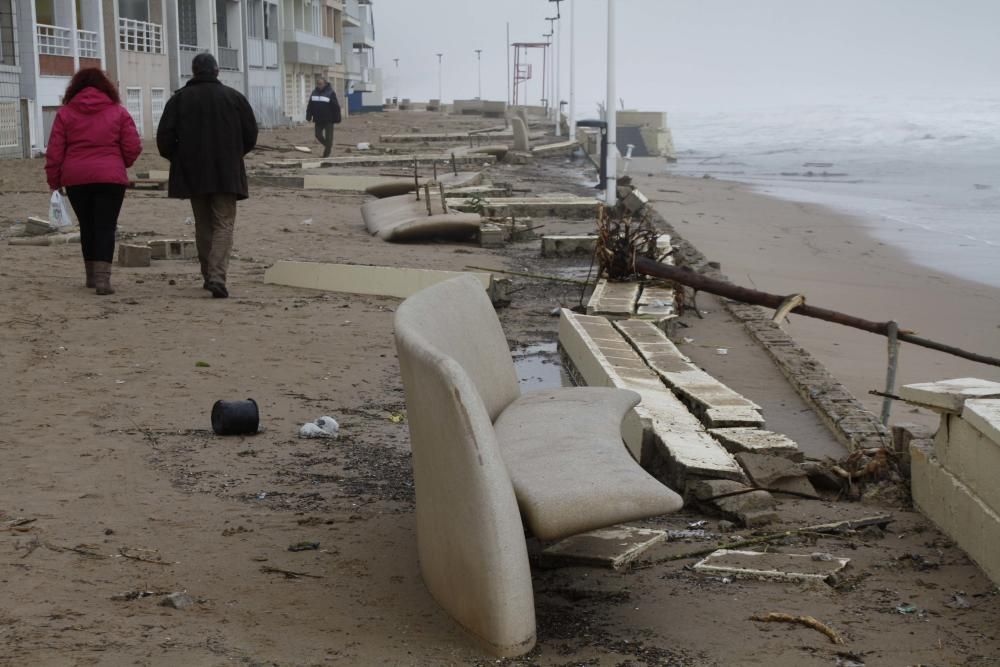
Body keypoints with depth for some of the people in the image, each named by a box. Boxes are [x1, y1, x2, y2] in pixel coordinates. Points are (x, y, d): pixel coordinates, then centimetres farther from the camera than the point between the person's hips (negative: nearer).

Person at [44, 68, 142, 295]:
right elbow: (133, 147, 0)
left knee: (87, 226, 15)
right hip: (110, 177, -2)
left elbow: (54, 151, 2)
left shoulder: (65, 113, 5)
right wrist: (122, 164, 19)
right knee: (105, 227, -3)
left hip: (76, 178, 2)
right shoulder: (118, 112, 3)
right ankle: (102, 277, -14)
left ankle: (91, 275, 23)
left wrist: (54, 180, 10)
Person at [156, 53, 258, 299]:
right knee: (224, 224, -2)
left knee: (203, 225, 15)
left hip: (192, 172, 2)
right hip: (227, 173, -1)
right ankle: (217, 276, -19)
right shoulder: (234, 97, 0)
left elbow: (164, 138, -3)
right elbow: (251, 135, 4)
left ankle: (209, 275, 20)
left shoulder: (179, 99, 0)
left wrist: (179, 158, 15)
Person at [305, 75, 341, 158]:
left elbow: (336, 107, -9)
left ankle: (326, 154, 7)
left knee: (328, 137, -2)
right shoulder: (314, 93, 4)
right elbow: (310, 106, 9)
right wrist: (308, 117, 4)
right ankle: (328, 145, 32)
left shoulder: (330, 93, -9)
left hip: (328, 120, -5)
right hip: (318, 120, 5)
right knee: (318, 135, 7)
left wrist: (337, 119, -12)